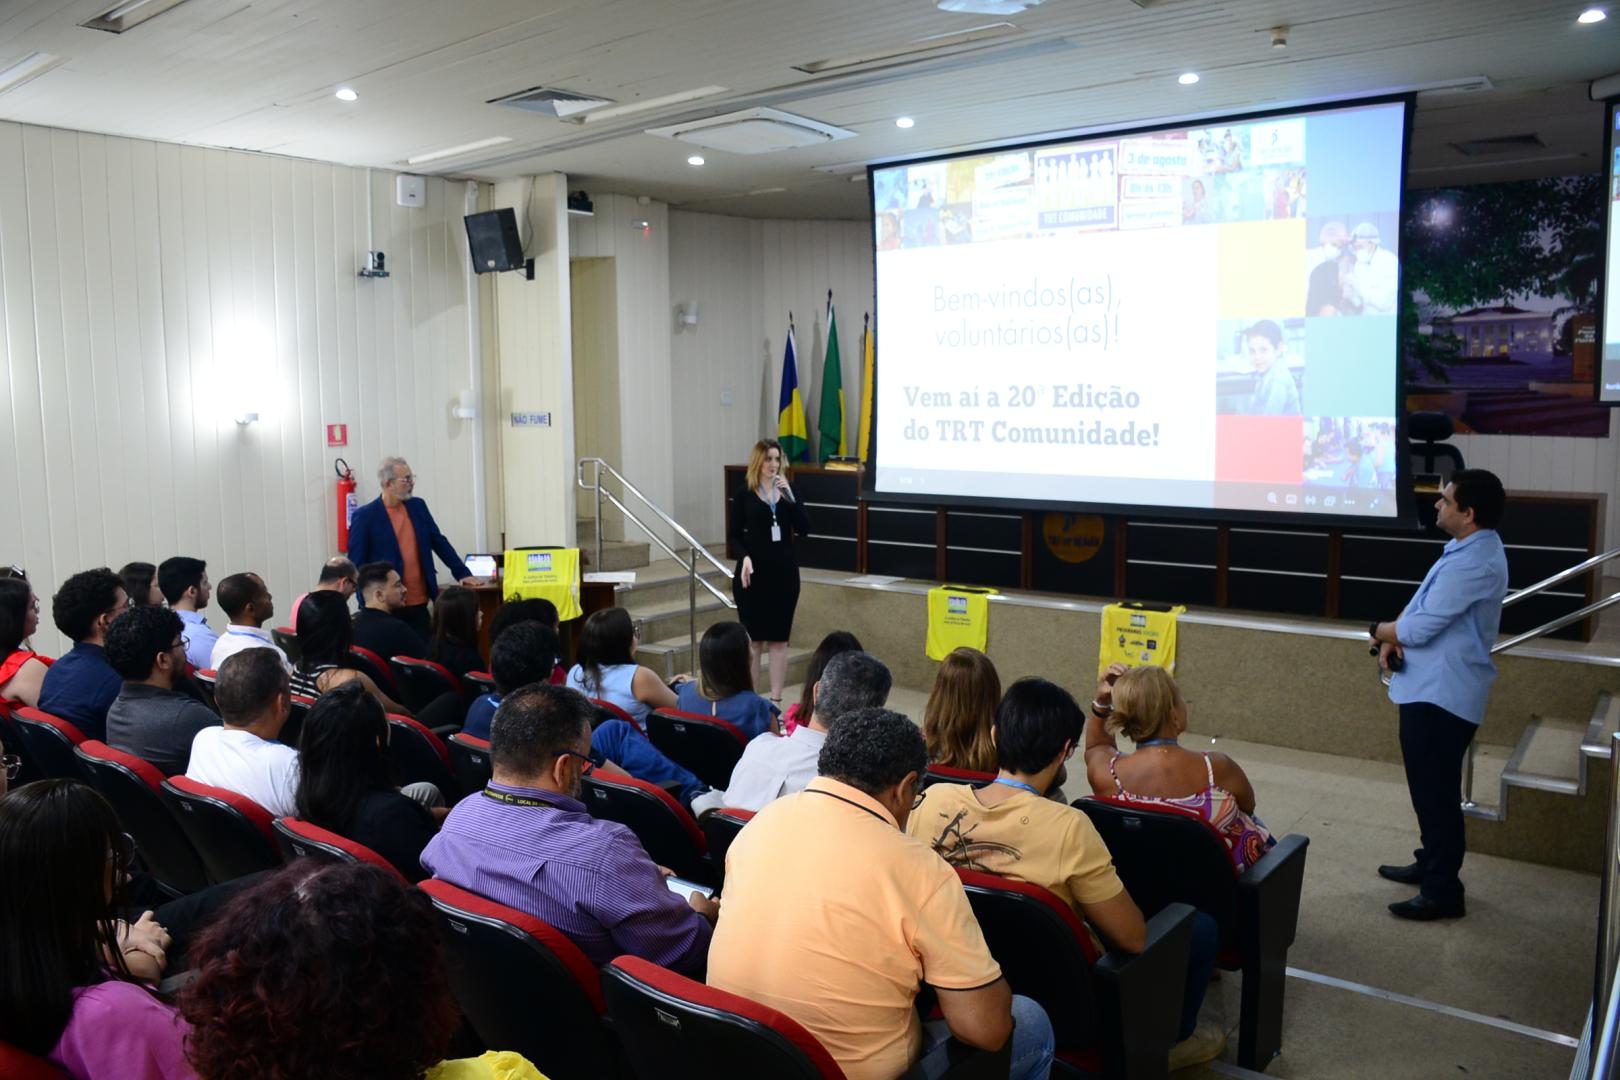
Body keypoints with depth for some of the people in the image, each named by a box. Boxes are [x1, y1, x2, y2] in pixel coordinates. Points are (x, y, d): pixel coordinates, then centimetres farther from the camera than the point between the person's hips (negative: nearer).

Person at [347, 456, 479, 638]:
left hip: (419, 605, 5)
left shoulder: (418, 506, 10)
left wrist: (462, 573, 8)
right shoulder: (365, 516, -6)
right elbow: (356, 564, -6)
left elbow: (440, 542, 15)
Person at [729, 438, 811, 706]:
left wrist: (789, 496, -14)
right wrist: (744, 557, -18)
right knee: (753, 639, 2)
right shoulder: (744, 494, 1)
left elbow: (804, 529, -3)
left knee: (779, 639, 4)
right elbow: (735, 536, 0)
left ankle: (776, 699, 9)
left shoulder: (787, 491, 9)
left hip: (784, 571, 2)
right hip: (754, 572, -2)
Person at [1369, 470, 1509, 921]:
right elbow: (1422, 609, 15)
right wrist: (1392, 639, -3)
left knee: (1437, 792, -2)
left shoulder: (1474, 564, -23)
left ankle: (1442, 892, 8)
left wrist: (1378, 631, -4)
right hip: (1430, 687, 11)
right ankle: (1430, 863, 36)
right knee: (1429, 787, 21)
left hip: (1443, 693, -11)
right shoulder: (1466, 549, 11)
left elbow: (1420, 628, -24)